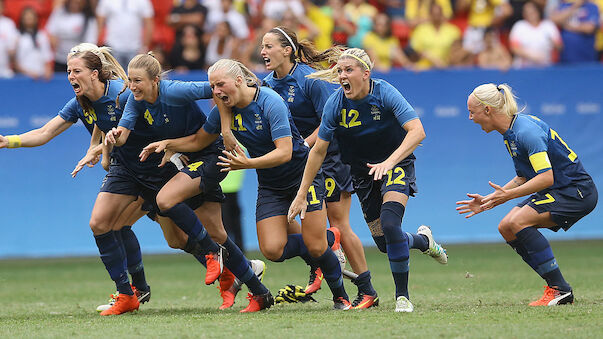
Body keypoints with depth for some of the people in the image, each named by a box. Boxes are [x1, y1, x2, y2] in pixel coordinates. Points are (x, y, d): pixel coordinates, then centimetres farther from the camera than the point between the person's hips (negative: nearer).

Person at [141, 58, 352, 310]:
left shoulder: (270, 103, -23)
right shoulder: (224, 109, -5)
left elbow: (284, 152, -30)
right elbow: (198, 141, 11)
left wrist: (248, 164, -41)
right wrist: (167, 144, -4)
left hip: (303, 174, -6)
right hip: (269, 185, 6)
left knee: (315, 247, -11)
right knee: (272, 250, -11)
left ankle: (340, 295, 17)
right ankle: (328, 238, 15)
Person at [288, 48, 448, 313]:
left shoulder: (385, 94, -23)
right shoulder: (335, 104, -14)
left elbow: (417, 131, -33)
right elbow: (319, 150, -7)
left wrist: (389, 162, -47)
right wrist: (301, 195, -8)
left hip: (396, 163, -4)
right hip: (363, 170, 4)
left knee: (390, 224, -25)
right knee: (382, 241, 5)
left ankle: (402, 296, -13)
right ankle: (423, 240, 41)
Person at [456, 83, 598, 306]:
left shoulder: (526, 131, -22)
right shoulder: (511, 133, 10)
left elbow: (546, 177, -28)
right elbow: (524, 178, 17)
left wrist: (509, 195, -30)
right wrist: (488, 201, 13)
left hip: (576, 191, -10)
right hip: (556, 192, 10)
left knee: (518, 222, -24)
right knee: (506, 227, 1)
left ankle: (560, 289, -18)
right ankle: (556, 287, 2)